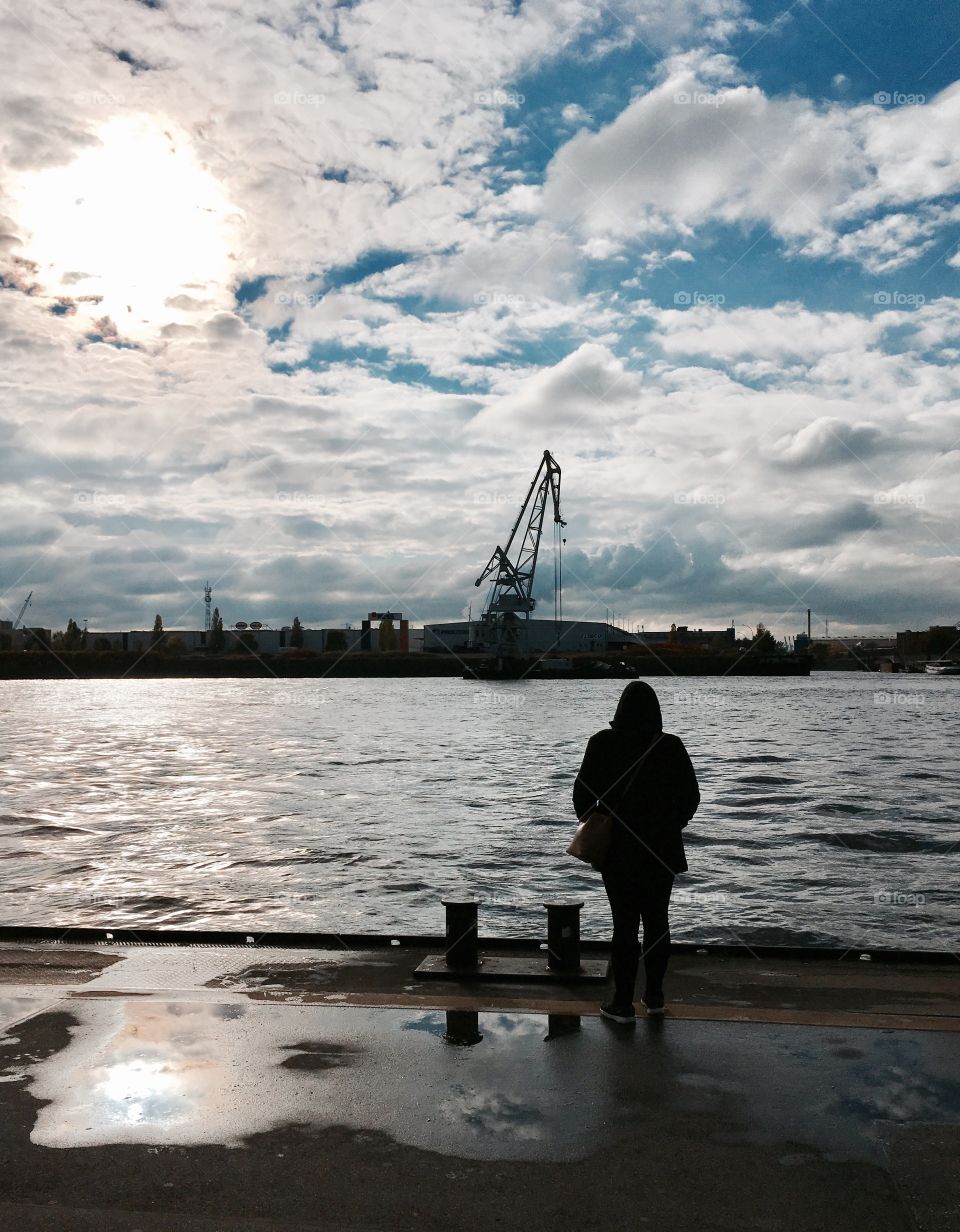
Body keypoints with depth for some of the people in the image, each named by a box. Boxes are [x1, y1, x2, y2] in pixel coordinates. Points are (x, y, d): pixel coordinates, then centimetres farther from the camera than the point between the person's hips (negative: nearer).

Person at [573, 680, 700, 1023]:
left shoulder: (603, 743, -10)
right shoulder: (671, 747, -5)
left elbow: (583, 794, -7)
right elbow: (691, 797, 1)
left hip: (618, 850, -2)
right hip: (663, 850, 2)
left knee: (625, 924, 2)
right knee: (657, 921, 13)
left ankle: (623, 1004, 7)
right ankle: (654, 996, 22)